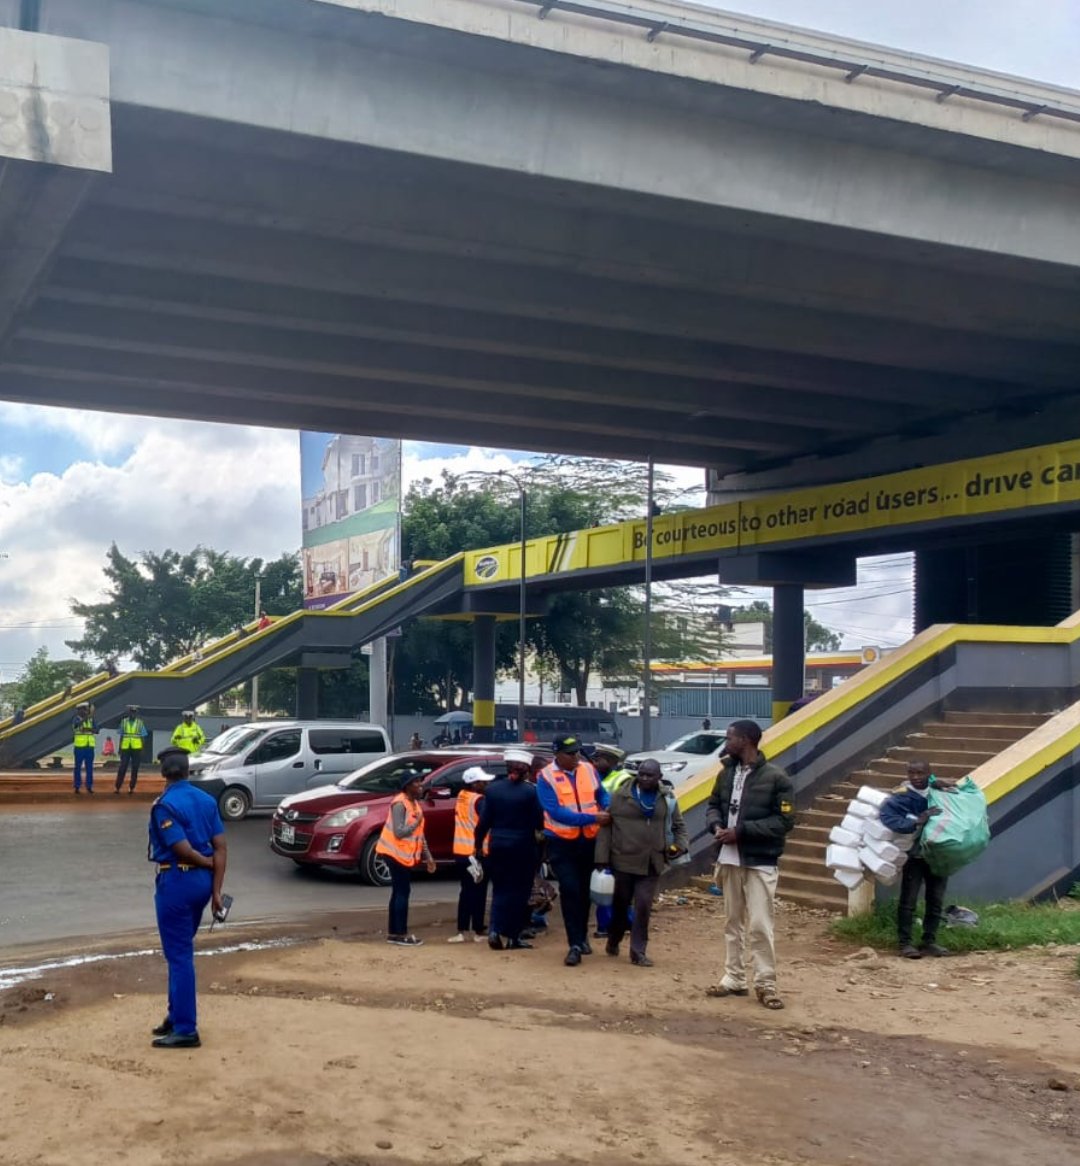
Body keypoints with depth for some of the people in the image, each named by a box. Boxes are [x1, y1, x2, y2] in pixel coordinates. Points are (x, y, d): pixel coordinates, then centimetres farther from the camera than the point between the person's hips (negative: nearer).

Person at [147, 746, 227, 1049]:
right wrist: (216, 890, 1)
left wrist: (208, 863, -2)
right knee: (181, 950, 20)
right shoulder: (206, 800, 6)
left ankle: (185, 1029, 2)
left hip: (176, 881, -8)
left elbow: (183, 850, -21)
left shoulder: (164, 805, -15)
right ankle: (177, 1015, 30)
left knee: (179, 955, -1)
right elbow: (221, 848, 2)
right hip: (202, 880, 8)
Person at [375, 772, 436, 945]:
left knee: (399, 892, 11)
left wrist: (428, 857, 13)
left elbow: (419, 834, 15)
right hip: (397, 854, -9)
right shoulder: (400, 804, -17)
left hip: (406, 855, 9)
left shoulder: (415, 803, 12)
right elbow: (399, 832, -25)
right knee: (402, 893, -8)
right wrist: (417, 821, -16)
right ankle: (401, 935, -5)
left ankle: (393, 933, 15)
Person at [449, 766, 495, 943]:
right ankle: (478, 931, 7)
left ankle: (461, 931, 7)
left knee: (466, 891, 12)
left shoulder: (461, 797, 9)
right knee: (478, 892, 2)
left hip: (460, 851, 7)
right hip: (477, 851, -7)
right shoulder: (479, 800, -15)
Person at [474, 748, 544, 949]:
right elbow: (539, 822, -10)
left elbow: (484, 821, 1)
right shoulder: (530, 791, -11)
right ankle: (513, 936, 9)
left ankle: (495, 929, -2)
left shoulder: (492, 789, -1)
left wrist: (478, 844, 11)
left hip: (498, 846, 3)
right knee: (519, 891, 8)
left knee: (500, 889, 14)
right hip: (523, 847, -3)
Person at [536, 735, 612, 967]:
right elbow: (557, 812, -21)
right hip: (562, 843, -4)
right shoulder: (546, 777, -13)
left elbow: (602, 794, 13)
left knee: (584, 891, 14)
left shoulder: (588, 769, 1)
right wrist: (592, 818, -25)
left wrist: (608, 809, -11)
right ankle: (575, 945, -5)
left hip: (589, 841, 4)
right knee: (569, 891, -9)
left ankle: (582, 938, 30)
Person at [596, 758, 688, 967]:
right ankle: (613, 942, 35)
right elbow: (605, 827, -4)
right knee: (620, 905, 12)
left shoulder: (666, 799, 5)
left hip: (651, 864, 1)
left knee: (643, 907, -4)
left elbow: (679, 826, 14)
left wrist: (680, 845, -6)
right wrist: (602, 859, -9)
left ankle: (638, 952, 6)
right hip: (623, 861, -1)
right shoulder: (619, 796, -4)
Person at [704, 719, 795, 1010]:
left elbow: (785, 820, -13)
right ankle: (734, 978, 21)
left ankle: (766, 984, 2)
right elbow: (713, 805, 16)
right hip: (729, 859, 6)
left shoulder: (776, 777, -11)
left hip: (760, 862, -6)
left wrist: (741, 830, -18)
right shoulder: (726, 773, 7)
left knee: (760, 925, -6)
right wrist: (716, 826, -8)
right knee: (734, 922, 13)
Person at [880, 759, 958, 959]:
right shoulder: (902, 797, -20)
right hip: (915, 856, -5)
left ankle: (929, 941, 21)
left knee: (936, 901, 11)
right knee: (908, 901, -2)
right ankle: (905, 943, 4)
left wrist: (944, 785, -10)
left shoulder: (936, 789, -5)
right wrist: (916, 822, -39)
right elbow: (886, 815, -32)